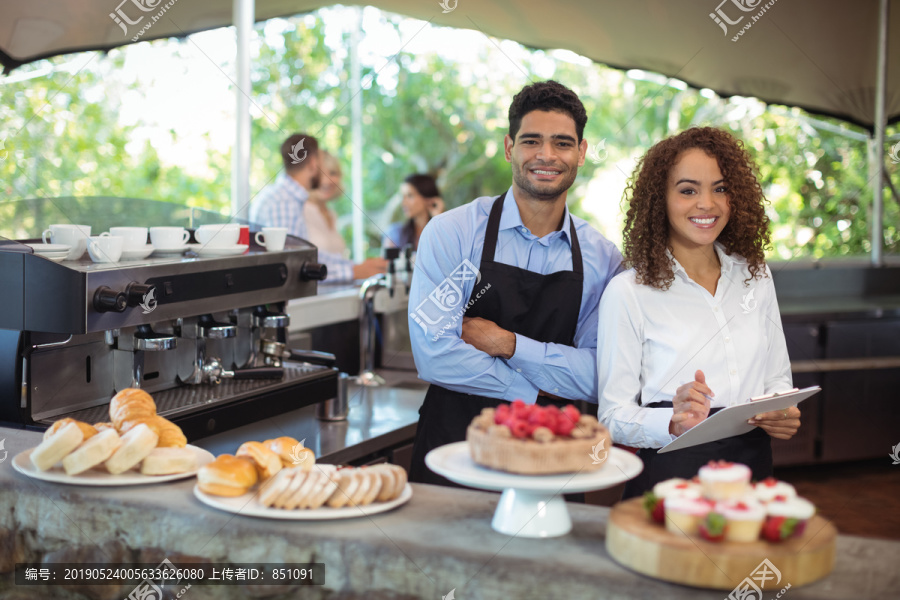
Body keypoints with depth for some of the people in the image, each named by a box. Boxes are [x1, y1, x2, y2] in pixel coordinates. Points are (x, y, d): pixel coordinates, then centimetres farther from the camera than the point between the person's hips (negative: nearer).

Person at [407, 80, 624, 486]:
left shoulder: (602, 259, 4)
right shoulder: (451, 234, -4)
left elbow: (600, 379, -2)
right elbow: (434, 353, -13)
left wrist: (509, 345, -13)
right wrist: (532, 394, -8)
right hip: (455, 446, -2)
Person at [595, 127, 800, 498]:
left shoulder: (755, 276, 11)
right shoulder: (627, 292, -5)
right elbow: (613, 416, -5)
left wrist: (785, 415, 0)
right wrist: (674, 423, -23)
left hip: (752, 465, 4)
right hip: (670, 476, -4)